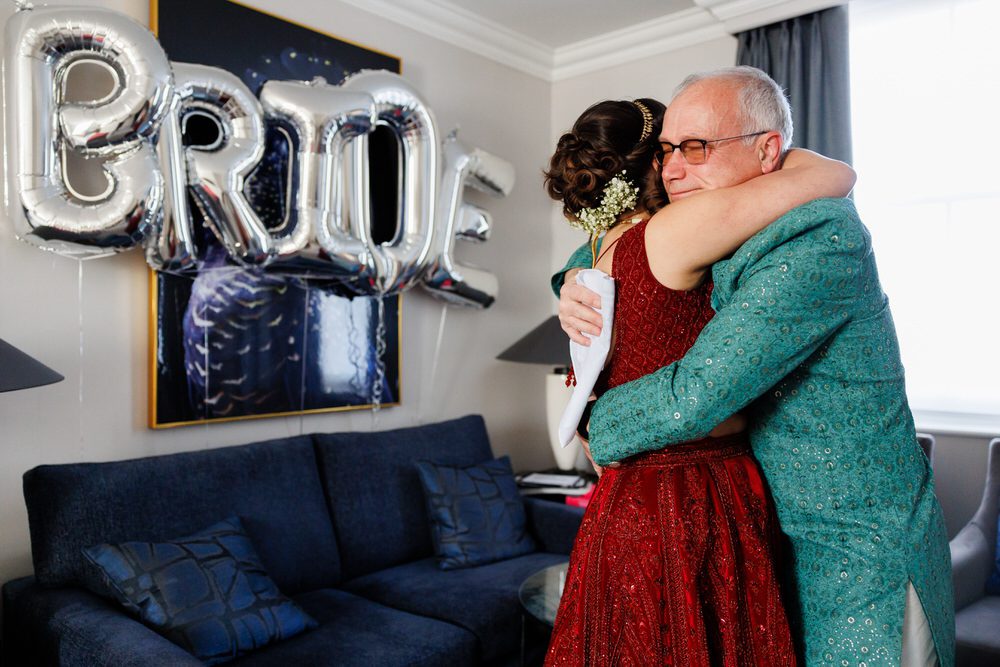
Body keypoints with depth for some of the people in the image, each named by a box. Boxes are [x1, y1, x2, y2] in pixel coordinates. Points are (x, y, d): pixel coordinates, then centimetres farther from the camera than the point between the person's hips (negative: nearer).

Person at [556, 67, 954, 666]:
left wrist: (593, 425, -14)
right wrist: (575, 284, -7)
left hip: (861, 555, -7)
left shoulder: (821, 240, -26)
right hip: (770, 533, 8)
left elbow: (695, 396, -32)